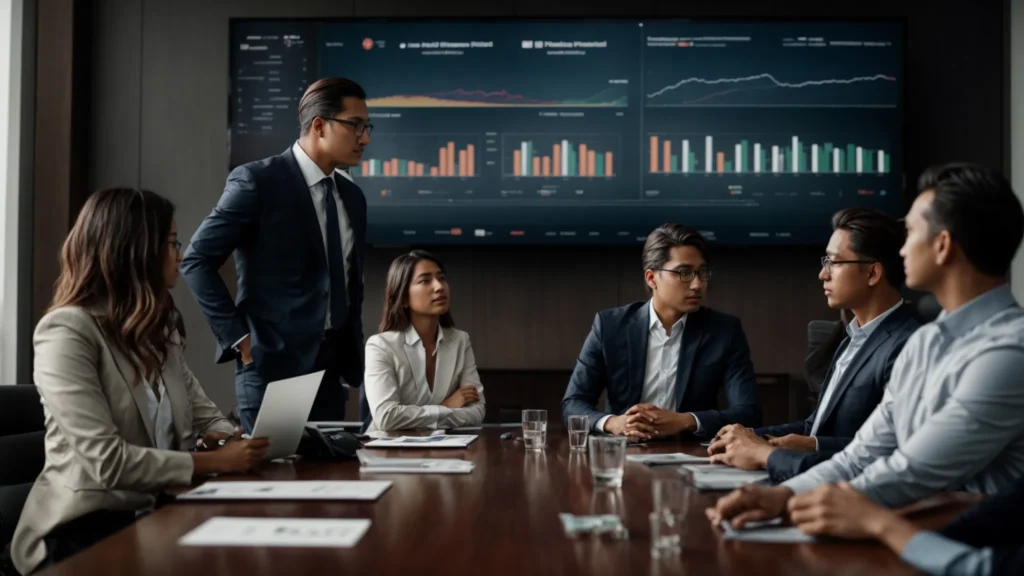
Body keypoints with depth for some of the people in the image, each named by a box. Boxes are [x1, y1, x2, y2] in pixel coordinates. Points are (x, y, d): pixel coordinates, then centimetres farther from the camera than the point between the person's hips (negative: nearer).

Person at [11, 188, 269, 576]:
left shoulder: (159, 329, 14)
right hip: (88, 526, -7)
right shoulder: (67, 332, -13)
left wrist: (235, 442, -10)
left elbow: (204, 416, 12)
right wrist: (216, 462, -17)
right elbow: (107, 461, -20)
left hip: (157, 513, 7)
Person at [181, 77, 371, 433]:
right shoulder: (258, 181, -9)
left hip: (332, 369, 7)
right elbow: (196, 262, -10)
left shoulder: (352, 196, 13)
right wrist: (237, 336, -12)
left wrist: (354, 361, 14)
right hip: (274, 364, -6)